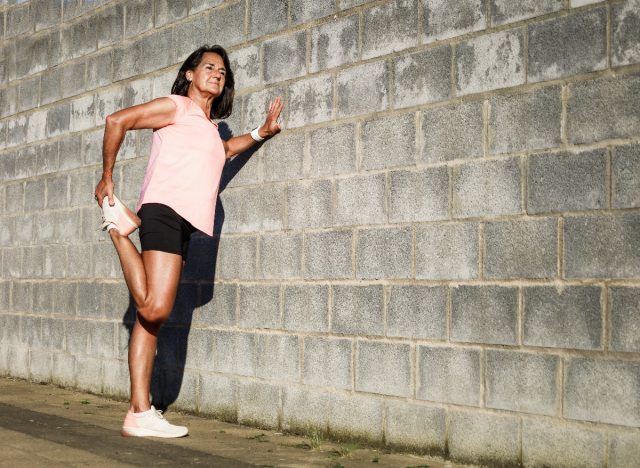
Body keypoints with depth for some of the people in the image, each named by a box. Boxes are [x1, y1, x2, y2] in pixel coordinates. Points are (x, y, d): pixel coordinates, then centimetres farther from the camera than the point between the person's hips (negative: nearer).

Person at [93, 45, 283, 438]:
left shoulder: (209, 125, 29)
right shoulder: (176, 107, 4)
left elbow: (222, 151, 51)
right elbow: (117, 121, -5)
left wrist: (261, 133, 40)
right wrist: (107, 177, -4)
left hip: (185, 223, 8)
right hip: (165, 210, -8)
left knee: (152, 315, 1)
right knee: (154, 309, -22)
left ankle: (140, 413, -2)